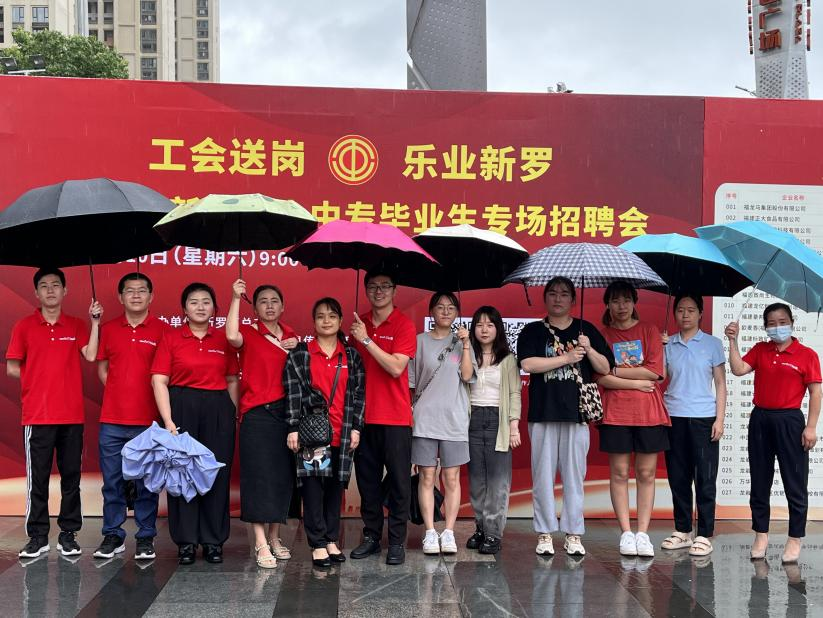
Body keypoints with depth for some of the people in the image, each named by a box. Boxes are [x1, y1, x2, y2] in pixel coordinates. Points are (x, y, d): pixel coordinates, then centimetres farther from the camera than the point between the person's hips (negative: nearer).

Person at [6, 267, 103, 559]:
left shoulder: (76, 325, 7)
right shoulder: (24, 326, 3)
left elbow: (90, 355, -8)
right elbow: (12, 368, 5)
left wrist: (95, 322, -10)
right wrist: (41, 381, 5)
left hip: (72, 415, 1)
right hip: (37, 415, -1)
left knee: (71, 476, 6)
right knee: (37, 478, 3)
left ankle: (68, 535, 16)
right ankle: (37, 537, 12)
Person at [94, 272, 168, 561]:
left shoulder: (162, 329, 0)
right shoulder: (108, 329, 8)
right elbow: (102, 367, 18)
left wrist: (156, 399, -4)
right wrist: (118, 392, 6)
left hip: (148, 420, -2)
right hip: (112, 420, 3)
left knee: (146, 483, 4)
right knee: (112, 482, 8)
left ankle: (145, 538, 14)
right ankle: (113, 536, 19)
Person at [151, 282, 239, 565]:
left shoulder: (224, 340, 7)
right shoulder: (171, 338, 1)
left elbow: (232, 381, 11)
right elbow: (159, 381, -5)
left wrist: (232, 415, 3)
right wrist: (168, 420, -13)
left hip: (218, 411, 2)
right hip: (181, 407, -1)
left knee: (217, 473, 4)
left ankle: (213, 540, 15)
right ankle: (186, 541, 14)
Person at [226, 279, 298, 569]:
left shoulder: (292, 337, 14)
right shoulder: (249, 334, -1)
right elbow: (232, 336, -25)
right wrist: (236, 298, -22)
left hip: (287, 414, 5)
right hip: (258, 415, -5)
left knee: (283, 477, 9)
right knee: (259, 476, -6)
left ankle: (274, 538, 21)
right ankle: (261, 544, -2)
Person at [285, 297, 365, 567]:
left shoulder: (351, 356, 10)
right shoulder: (300, 353, 3)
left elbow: (359, 393, 8)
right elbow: (293, 391, -2)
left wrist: (356, 427, 2)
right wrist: (293, 428, -8)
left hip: (342, 432, 2)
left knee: (336, 485, 7)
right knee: (313, 484, -2)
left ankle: (332, 540, 17)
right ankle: (318, 543, 4)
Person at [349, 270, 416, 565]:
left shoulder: (404, 325, -6)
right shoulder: (359, 323, 9)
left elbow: (396, 367, -17)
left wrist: (366, 340, -19)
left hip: (395, 417, -4)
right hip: (364, 416, 5)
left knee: (398, 481, 1)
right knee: (367, 479, 10)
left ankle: (396, 542, 9)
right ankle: (371, 536, 21)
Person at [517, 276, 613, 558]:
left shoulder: (586, 330, 13)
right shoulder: (532, 331, 8)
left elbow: (605, 368, 11)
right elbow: (527, 364, -8)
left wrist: (589, 350, -7)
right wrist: (566, 358, -8)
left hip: (577, 411, 1)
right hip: (543, 412, -1)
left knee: (574, 475, 2)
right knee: (543, 474, 1)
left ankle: (574, 534, 10)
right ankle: (545, 533, 10)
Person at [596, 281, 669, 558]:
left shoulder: (649, 331, 7)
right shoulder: (601, 334, 5)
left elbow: (656, 371, -5)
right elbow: (601, 377, -6)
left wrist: (615, 371, -6)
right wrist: (636, 382, -11)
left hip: (648, 412, 1)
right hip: (615, 413, 0)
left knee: (646, 473, 2)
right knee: (619, 473, 1)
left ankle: (643, 533, 8)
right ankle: (626, 533, 8)